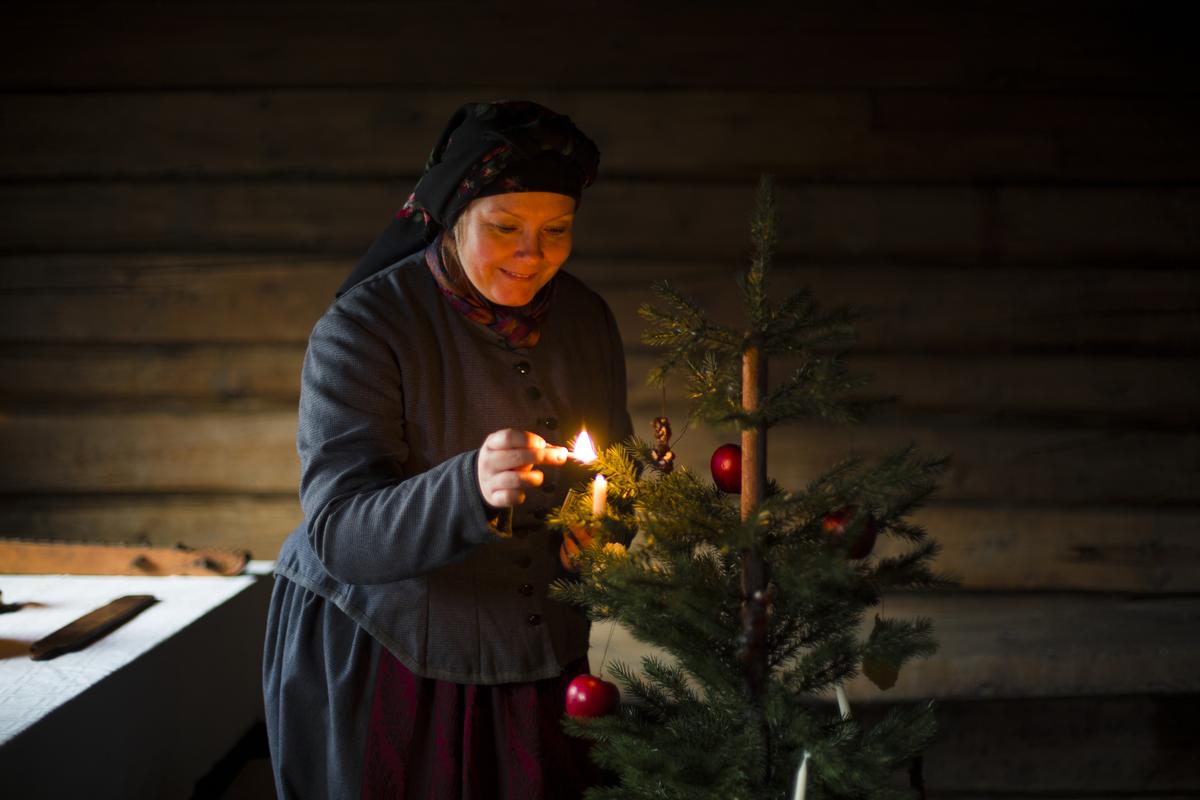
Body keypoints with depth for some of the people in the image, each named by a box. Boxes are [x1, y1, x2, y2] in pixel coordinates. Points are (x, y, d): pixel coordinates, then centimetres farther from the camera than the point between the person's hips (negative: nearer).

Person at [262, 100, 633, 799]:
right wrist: (469, 488, -43)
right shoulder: (364, 328, -18)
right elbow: (338, 533, -25)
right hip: (376, 659, -4)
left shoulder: (584, 317, -1)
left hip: (537, 661, 5)